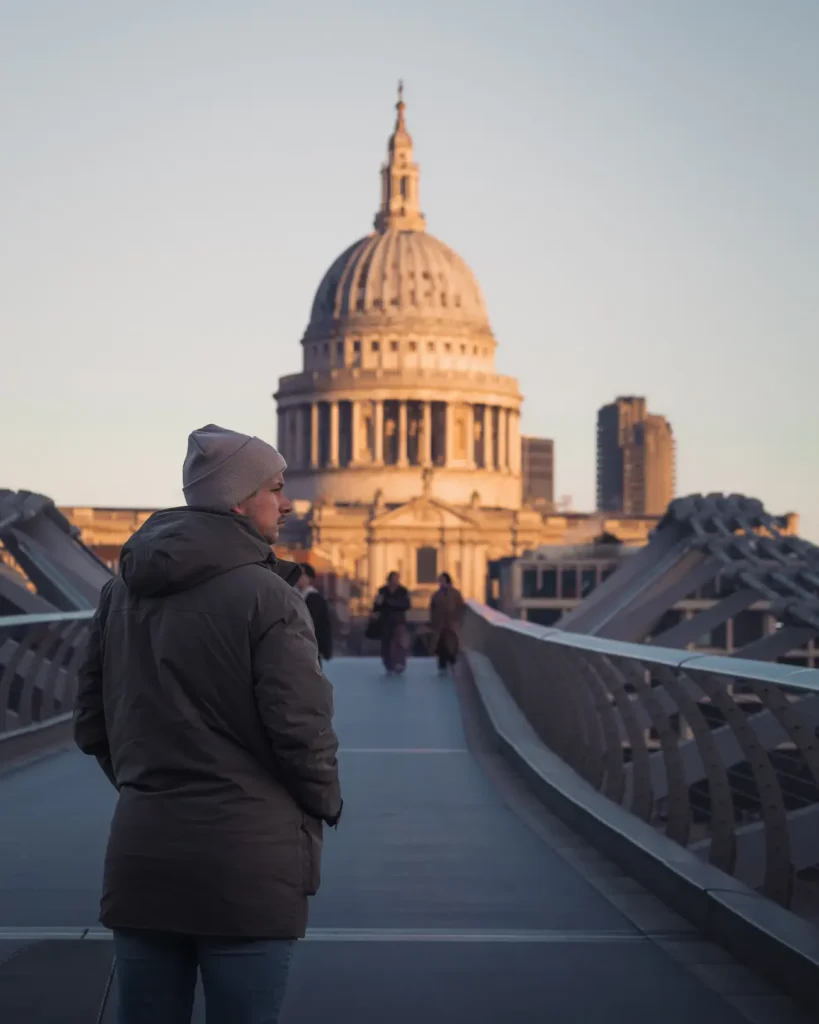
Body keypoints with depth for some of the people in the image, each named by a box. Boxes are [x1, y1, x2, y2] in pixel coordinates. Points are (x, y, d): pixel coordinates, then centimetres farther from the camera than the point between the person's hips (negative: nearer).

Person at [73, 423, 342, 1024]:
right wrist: (324, 805, 3)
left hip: (140, 856, 6)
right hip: (245, 864, -6)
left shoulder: (122, 591, 9)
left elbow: (93, 726, 12)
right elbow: (301, 728, -15)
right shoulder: (265, 596, -13)